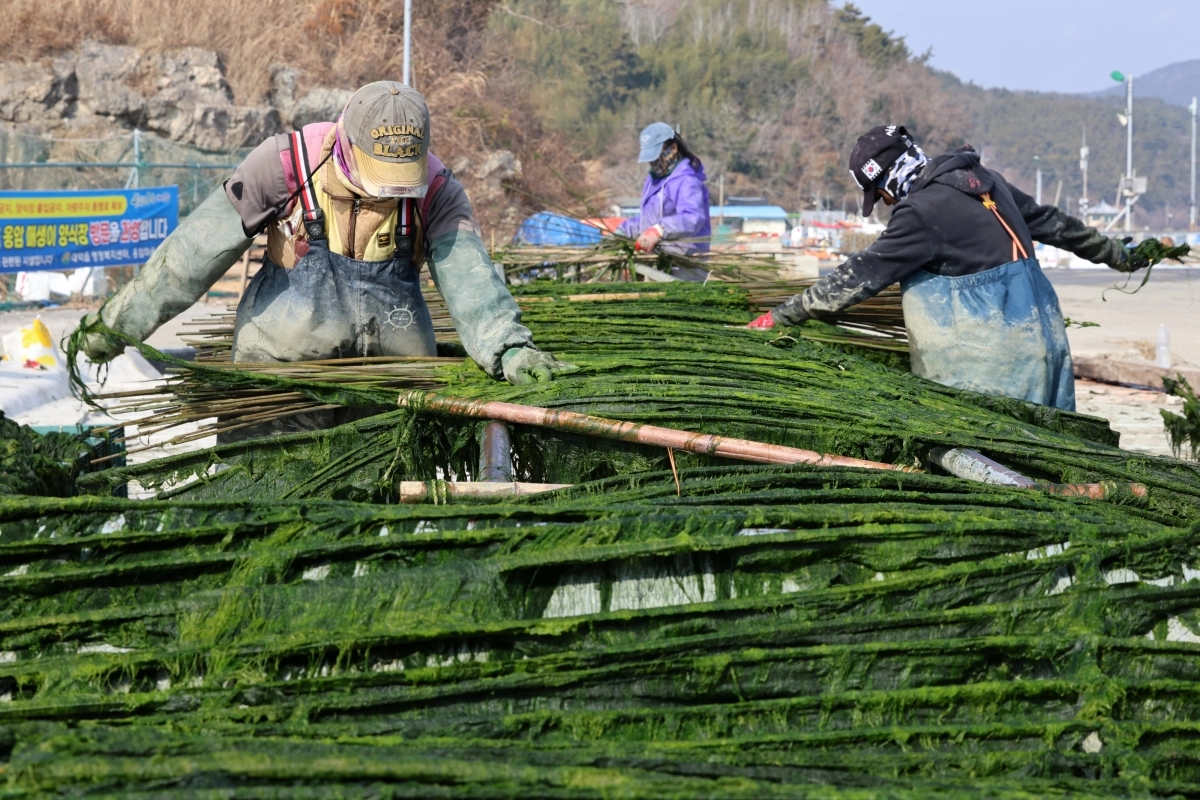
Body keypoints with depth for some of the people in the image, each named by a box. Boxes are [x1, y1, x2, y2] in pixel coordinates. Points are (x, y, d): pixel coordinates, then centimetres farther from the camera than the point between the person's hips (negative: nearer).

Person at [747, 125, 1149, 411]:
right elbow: (1053, 223, 22)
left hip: (991, 357, -9)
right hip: (1042, 337, 9)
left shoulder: (922, 211, -13)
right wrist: (1118, 254, 37)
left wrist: (782, 315, -7)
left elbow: (860, 276, -12)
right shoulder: (985, 180, 12)